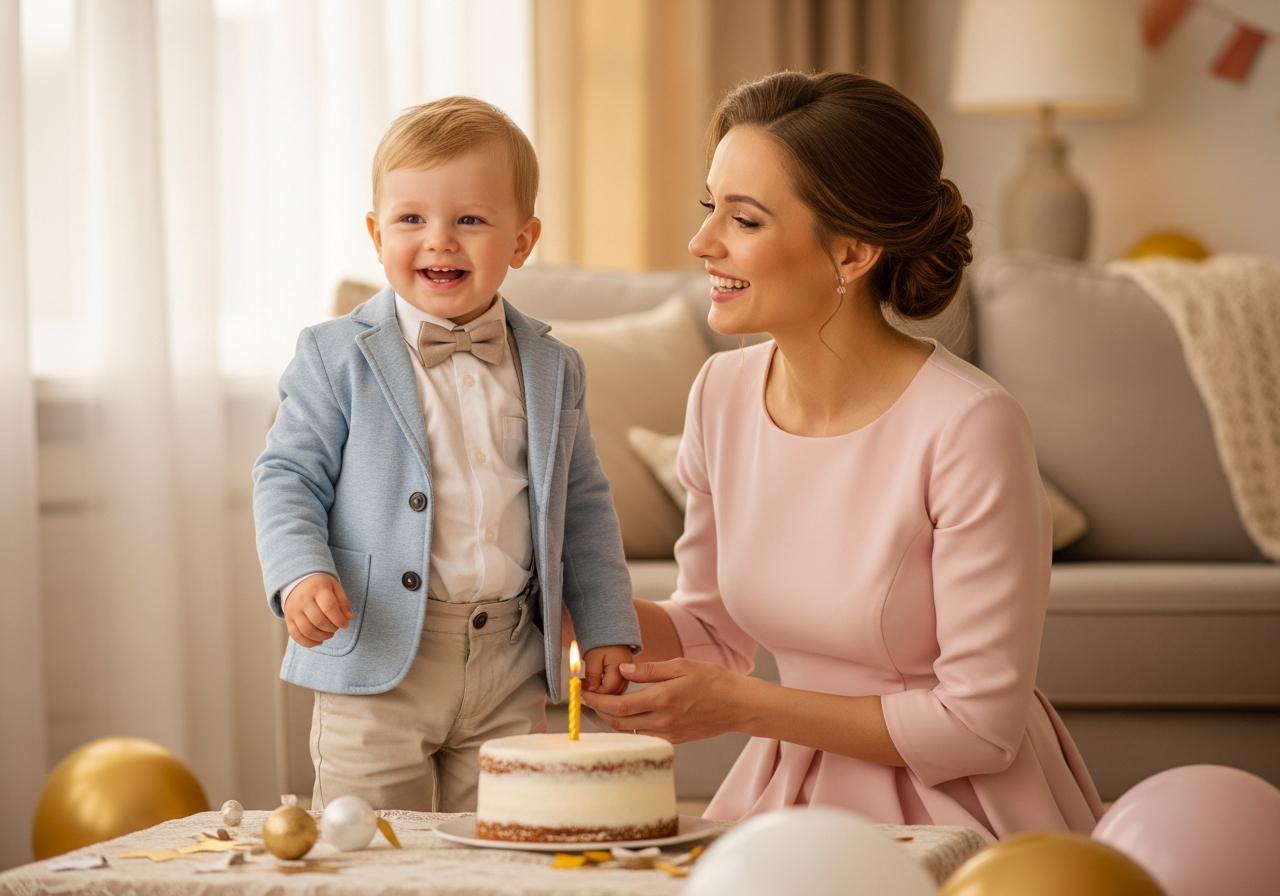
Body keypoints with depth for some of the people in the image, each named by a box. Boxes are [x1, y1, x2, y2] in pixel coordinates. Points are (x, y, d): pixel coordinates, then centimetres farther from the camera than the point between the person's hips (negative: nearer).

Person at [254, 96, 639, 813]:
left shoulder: (553, 370, 9)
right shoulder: (337, 358, -2)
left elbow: (584, 505, 16)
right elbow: (289, 477, -1)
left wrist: (607, 628, 12)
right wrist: (301, 573, -19)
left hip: (510, 672, 3)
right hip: (377, 666, -3)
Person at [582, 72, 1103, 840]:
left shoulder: (969, 429, -19)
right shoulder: (723, 395, 1)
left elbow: (980, 726, -14)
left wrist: (743, 707, -12)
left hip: (961, 807, -6)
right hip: (789, 794, 6)